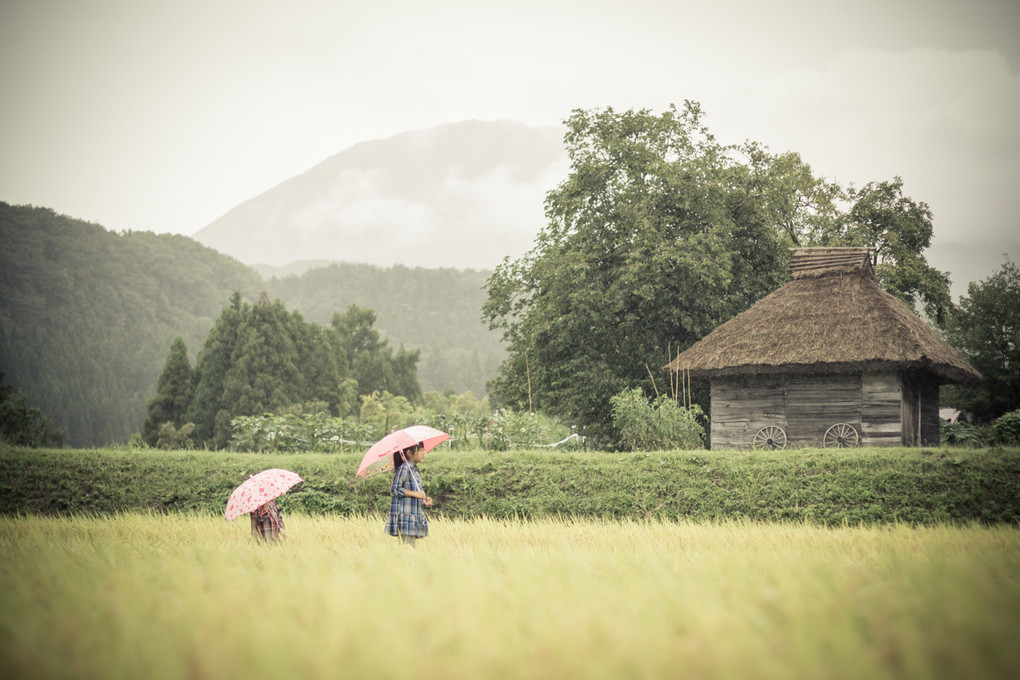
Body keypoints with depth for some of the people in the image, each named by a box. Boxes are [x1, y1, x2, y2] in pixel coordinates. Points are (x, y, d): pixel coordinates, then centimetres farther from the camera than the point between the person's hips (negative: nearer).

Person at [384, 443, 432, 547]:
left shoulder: (415, 470, 17)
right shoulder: (404, 468, -10)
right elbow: (394, 489, -17)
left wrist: (425, 500, 8)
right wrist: (415, 494, -19)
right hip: (405, 517, -9)